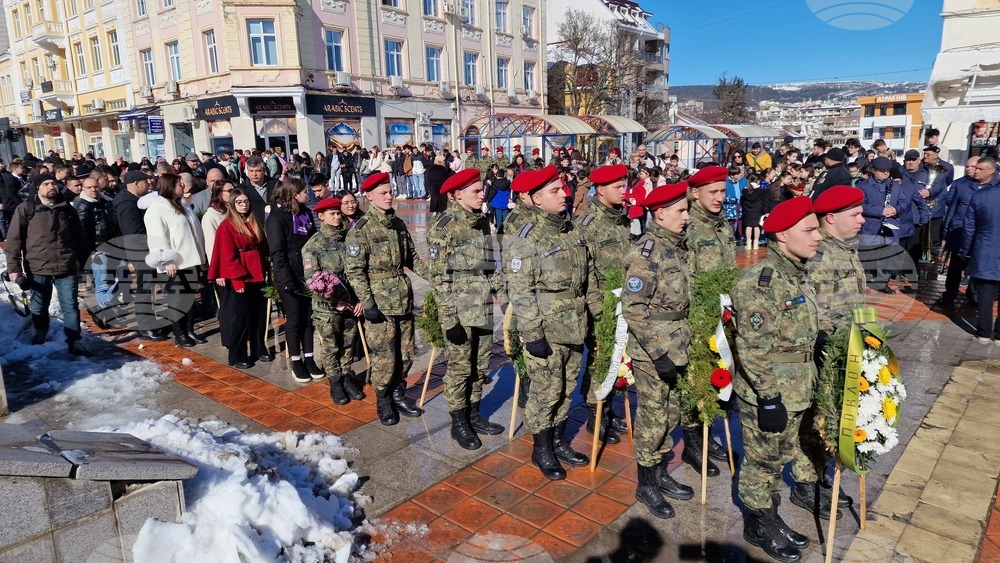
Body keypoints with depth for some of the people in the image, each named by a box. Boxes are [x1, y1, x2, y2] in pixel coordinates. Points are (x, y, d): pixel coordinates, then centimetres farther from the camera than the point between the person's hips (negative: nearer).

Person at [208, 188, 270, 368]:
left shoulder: (254, 223, 12)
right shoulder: (226, 226, -8)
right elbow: (228, 256, -13)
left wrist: (263, 273, 7)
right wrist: (238, 279, -17)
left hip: (256, 277, 6)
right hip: (237, 279, -6)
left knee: (258, 314, 12)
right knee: (239, 317, 1)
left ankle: (259, 350, 25)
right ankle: (237, 356, 11)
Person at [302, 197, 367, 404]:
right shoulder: (313, 244, -6)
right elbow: (311, 278, -10)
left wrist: (360, 299, -2)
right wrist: (335, 301, -15)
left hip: (351, 303, 3)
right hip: (327, 305, -3)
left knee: (349, 344, 13)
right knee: (331, 346, 7)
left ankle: (348, 378, 28)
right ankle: (335, 383, 21)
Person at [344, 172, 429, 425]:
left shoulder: (398, 224, 9)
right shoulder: (361, 229, -9)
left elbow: (412, 258, 14)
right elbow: (355, 270, -12)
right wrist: (367, 304, -17)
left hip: (404, 300, 6)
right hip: (380, 303, -6)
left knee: (406, 354, 13)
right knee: (384, 357, 3)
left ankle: (398, 393, 33)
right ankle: (383, 401, 23)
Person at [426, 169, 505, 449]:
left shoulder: (482, 222, 10)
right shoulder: (444, 227, -12)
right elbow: (438, 276, -14)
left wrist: (500, 290, 12)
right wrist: (450, 318, -16)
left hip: (483, 309, 7)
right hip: (460, 311, -6)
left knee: (479, 367, 14)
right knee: (459, 368, 5)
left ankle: (474, 415, 30)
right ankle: (459, 423, 20)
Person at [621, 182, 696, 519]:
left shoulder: (677, 246, 8)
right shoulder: (646, 252, -18)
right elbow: (633, 309, -21)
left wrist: (680, 346, 15)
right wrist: (659, 352, -22)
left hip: (675, 346, 8)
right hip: (651, 348, -8)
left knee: (668, 414, 17)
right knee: (652, 417, 4)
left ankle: (660, 473, 33)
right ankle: (645, 484, 20)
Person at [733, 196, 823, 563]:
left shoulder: (798, 275, 6)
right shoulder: (760, 280, -23)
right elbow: (752, 348, -24)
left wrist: (807, 385, 19)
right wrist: (769, 397, -21)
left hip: (795, 392, 9)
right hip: (766, 395, -9)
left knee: (779, 458, 22)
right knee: (762, 462, 10)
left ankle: (770, 518, 39)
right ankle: (759, 527, 29)